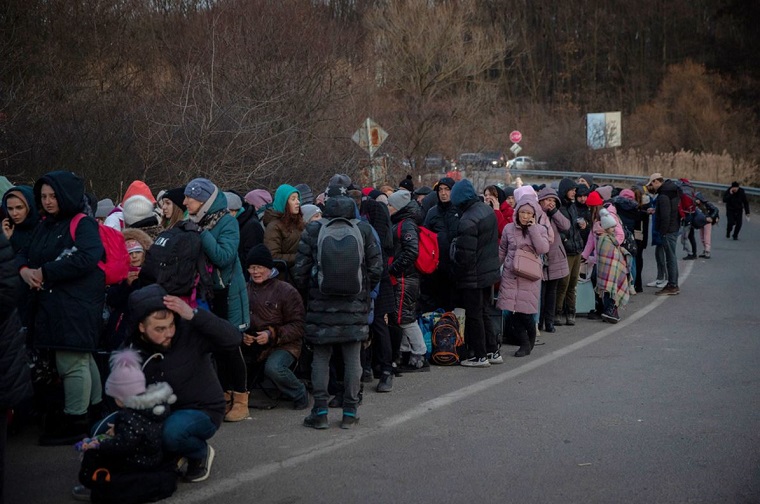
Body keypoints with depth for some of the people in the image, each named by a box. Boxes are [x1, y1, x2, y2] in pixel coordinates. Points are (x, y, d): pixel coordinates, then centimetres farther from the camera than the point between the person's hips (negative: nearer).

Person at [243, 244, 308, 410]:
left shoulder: (286, 291, -4)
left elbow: (298, 326, -7)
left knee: (273, 367, -34)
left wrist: (272, 334, -20)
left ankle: (300, 394, -5)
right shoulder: (245, 290, 10)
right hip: (253, 346, 4)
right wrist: (243, 336, -8)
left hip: (284, 345, -4)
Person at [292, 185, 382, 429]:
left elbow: (300, 270, -3)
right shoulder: (363, 229, 1)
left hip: (321, 305, -1)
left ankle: (320, 412, 6)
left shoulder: (313, 230, -3)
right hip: (355, 306, 1)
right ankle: (350, 412, 10)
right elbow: (376, 267, 2)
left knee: (321, 357, 7)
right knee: (352, 358, 7)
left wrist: (305, 291, 14)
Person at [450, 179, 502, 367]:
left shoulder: (468, 221, -25)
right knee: (484, 312, 19)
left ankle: (480, 356, 11)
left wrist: (458, 273, -8)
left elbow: (465, 254, -23)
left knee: (474, 315, 4)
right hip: (490, 271, 9)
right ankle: (493, 351, 24)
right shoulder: (487, 209, 3)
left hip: (473, 276, -9)